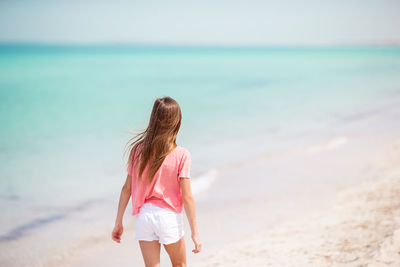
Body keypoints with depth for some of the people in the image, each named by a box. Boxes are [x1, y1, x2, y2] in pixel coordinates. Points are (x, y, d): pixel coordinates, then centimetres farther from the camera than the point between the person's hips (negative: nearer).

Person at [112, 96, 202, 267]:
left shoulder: (138, 150, -3)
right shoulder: (181, 155, -13)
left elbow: (127, 189, 1)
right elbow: (187, 197, -13)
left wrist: (118, 223, 10)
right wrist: (195, 232, -7)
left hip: (144, 216, 3)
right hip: (169, 216, -2)